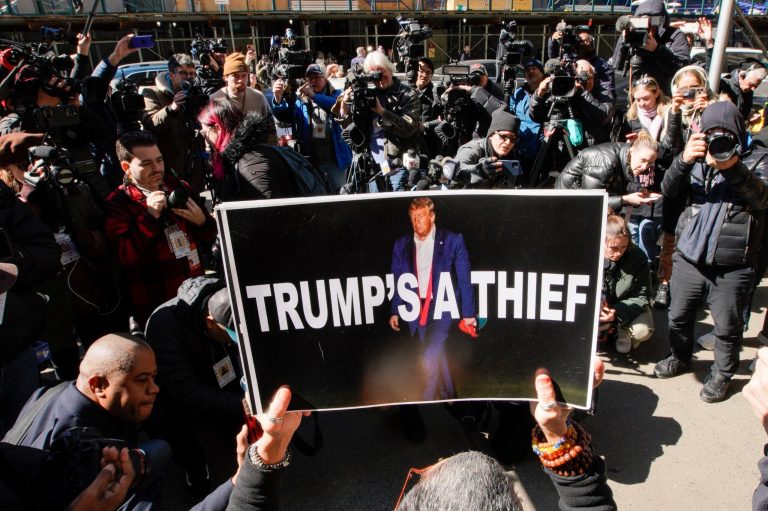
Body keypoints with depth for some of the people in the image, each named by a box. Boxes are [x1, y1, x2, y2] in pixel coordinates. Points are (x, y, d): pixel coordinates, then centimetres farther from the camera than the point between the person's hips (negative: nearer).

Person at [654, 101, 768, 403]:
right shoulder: (696, 163, 5)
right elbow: (669, 190, -10)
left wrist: (733, 168, -35)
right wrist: (683, 160, -29)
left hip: (732, 268, -2)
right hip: (689, 260, 3)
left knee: (727, 327, 9)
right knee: (678, 316, 18)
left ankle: (722, 374, 31)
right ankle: (680, 357, 42)